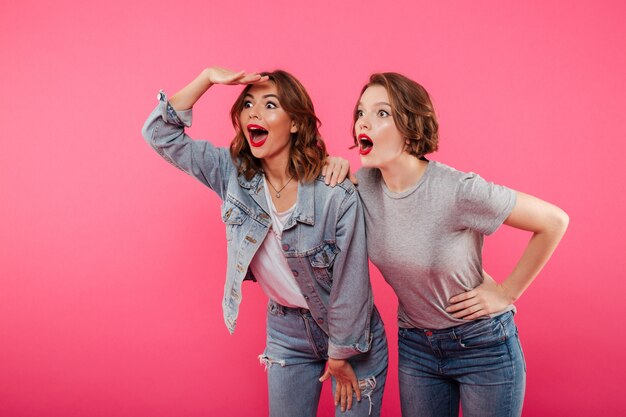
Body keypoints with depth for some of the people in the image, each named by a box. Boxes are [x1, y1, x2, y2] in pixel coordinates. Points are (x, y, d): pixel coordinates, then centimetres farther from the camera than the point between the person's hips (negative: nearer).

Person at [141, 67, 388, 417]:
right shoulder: (234, 173, -11)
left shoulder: (337, 195, -26)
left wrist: (340, 356, -7)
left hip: (352, 336, -3)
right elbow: (160, 133, -10)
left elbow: (350, 285, -17)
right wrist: (208, 78, -21)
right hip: (286, 331, 4)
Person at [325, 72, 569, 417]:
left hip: (483, 345, -4)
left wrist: (507, 292, -12)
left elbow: (554, 221, -16)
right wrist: (337, 168, -10)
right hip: (415, 347, 4)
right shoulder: (364, 183, -11)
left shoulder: (458, 190, -25)